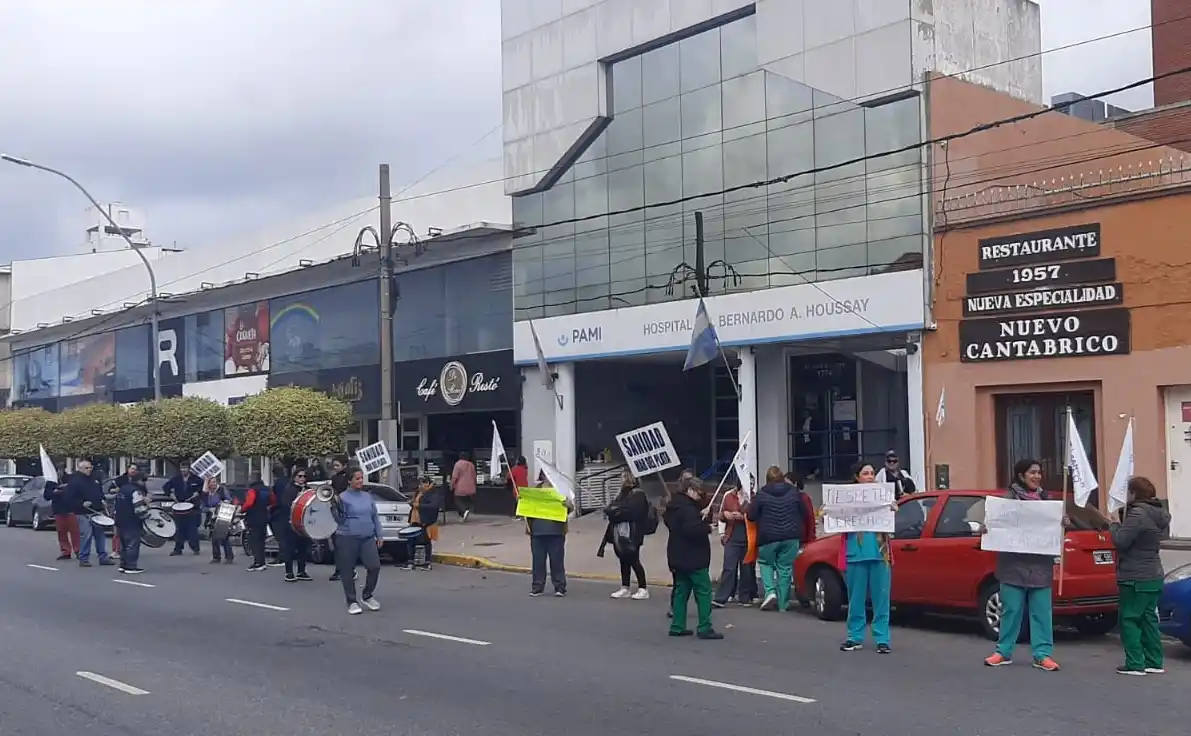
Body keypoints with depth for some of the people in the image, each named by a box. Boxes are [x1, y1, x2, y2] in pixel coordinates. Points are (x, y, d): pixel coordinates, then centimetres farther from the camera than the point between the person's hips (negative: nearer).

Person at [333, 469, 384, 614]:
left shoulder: (368, 496, 11)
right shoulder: (342, 497, -6)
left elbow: (375, 517, 16)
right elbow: (338, 518, -11)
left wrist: (379, 535, 12)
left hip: (368, 538, 4)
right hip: (347, 538, -4)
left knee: (374, 566, -4)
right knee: (347, 571, 2)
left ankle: (367, 596, 17)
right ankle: (352, 602, 16)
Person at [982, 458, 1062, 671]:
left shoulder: (1045, 498, 11)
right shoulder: (1009, 497, -2)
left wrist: (1062, 523, -5)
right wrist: (987, 528, -25)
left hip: (1040, 564, 3)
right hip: (1014, 563, -3)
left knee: (1041, 611, 2)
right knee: (1011, 609, 3)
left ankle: (1042, 654, 7)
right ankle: (1004, 652, 13)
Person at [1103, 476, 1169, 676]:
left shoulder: (1137, 515, -19)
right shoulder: (1159, 515, 11)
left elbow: (1120, 541, -21)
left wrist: (1114, 525, -3)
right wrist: (1121, 524, 13)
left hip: (1135, 578, -9)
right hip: (1154, 575, 9)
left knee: (1129, 619, -3)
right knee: (1148, 618, 14)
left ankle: (1135, 664, -4)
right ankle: (1154, 662, 16)